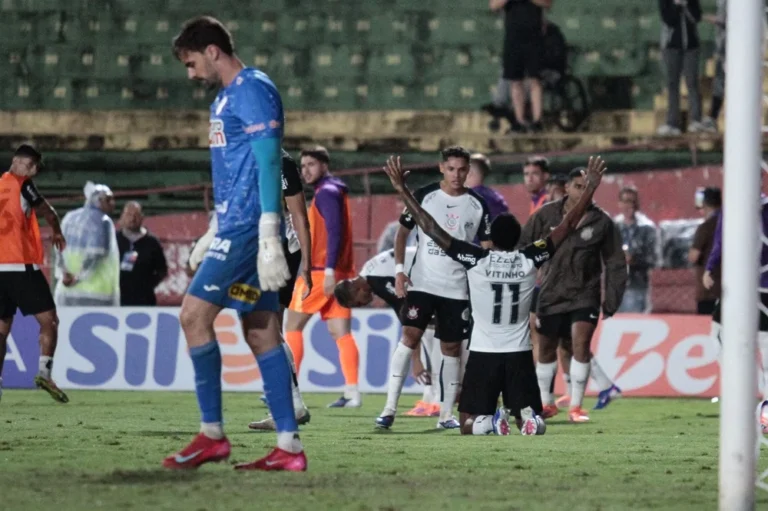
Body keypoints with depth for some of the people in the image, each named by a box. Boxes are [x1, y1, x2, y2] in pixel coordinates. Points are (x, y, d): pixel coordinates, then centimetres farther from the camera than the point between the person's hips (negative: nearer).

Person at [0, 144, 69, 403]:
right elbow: (48, 213, 4)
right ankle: (44, 371, -18)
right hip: (22, 266, -7)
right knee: (48, 321, -2)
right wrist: (57, 233, 23)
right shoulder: (21, 185, -5)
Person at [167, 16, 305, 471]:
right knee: (260, 331, 6)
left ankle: (212, 434, -9)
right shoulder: (225, 98, 21)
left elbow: (269, 162, -18)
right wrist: (217, 235, 26)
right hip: (235, 228, 10)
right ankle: (289, 446, 5)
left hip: (248, 228, -10)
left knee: (195, 314, -12)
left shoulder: (253, 91, -10)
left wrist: (269, 234, -24)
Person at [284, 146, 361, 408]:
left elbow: (334, 231, -20)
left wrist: (329, 270, -25)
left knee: (293, 325, -1)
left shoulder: (326, 192, -9)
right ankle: (352, 393, -6)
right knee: (341, 332, 2)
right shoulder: (334, 191, 20)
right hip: (341, 272, 9)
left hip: (322, 271, -9)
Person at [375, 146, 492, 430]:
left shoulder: (477, 206, 3)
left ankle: (446, 414, 15)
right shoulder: (424, 196, -1)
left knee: (451, 346, 6)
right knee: (410, 336, -14)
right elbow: (403, 231, 6)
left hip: (458, 287, 2)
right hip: (422, 282, -2)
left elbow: (486, 247, 7)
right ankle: (390, 408, -13)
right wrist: (399, 269, -6)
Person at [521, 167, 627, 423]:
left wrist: (611, 301, 0)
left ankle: (576, 406, -3)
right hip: (550, 294, 1)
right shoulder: (546, 215, -5)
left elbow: (615, 264, 2)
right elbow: (523, 247, -1)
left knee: (581, 345, -15)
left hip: (585, 296, -1)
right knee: (546, 349, 11)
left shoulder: (602, 223, -4)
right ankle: (546, 403, 31)